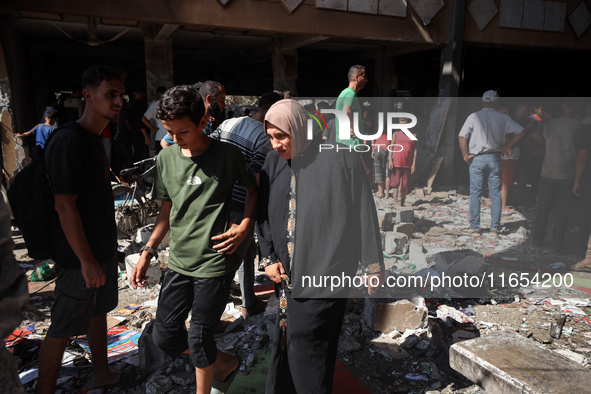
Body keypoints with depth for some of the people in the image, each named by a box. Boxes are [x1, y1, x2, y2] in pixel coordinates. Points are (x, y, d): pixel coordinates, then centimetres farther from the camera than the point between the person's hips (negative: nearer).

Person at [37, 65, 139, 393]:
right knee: (61, 330, 4)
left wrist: (104, 252, 19)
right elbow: (65, 206, -24)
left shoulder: (95, 139, 9)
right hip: (80, 257, -10)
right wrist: (87, 261, -22)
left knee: (98, 311, 22)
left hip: (102, 249, 10)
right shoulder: (69, 140, -21)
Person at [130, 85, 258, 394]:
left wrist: (244, 225, -11)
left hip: (215, 261, -5)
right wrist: (148, 251, 7)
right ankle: (225, 362, 35)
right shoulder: (165, 159, 3)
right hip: (179, 262, 6)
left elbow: (253, 189, 5)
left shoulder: (228, 155, -9)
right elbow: (166, 209, 12)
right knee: (164, 336, 11)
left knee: (199, 337, 3)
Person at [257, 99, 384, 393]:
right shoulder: (273, 162, 4)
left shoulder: (338, 159, -12)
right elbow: (263, 215, 12)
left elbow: (364, 212, -7)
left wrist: (373, 265, -3)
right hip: (288, 274, 5)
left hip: (324, 275, -5)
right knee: (285, 341, 13)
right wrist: (268, 258, 3)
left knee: (304, 345, 2)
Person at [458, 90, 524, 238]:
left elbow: (462, 137, -8)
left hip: (477, 159, -1)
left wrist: (466, 155, -1)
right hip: (494, 159, 2)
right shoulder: (502, 118, 3)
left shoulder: (474, 116, -2)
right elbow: (521, 132, 3)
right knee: (495, 194, 8)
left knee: (475, 194, 4)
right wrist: (508, 147, 7)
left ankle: (475, 228, 5)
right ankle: (495, 228, 11)